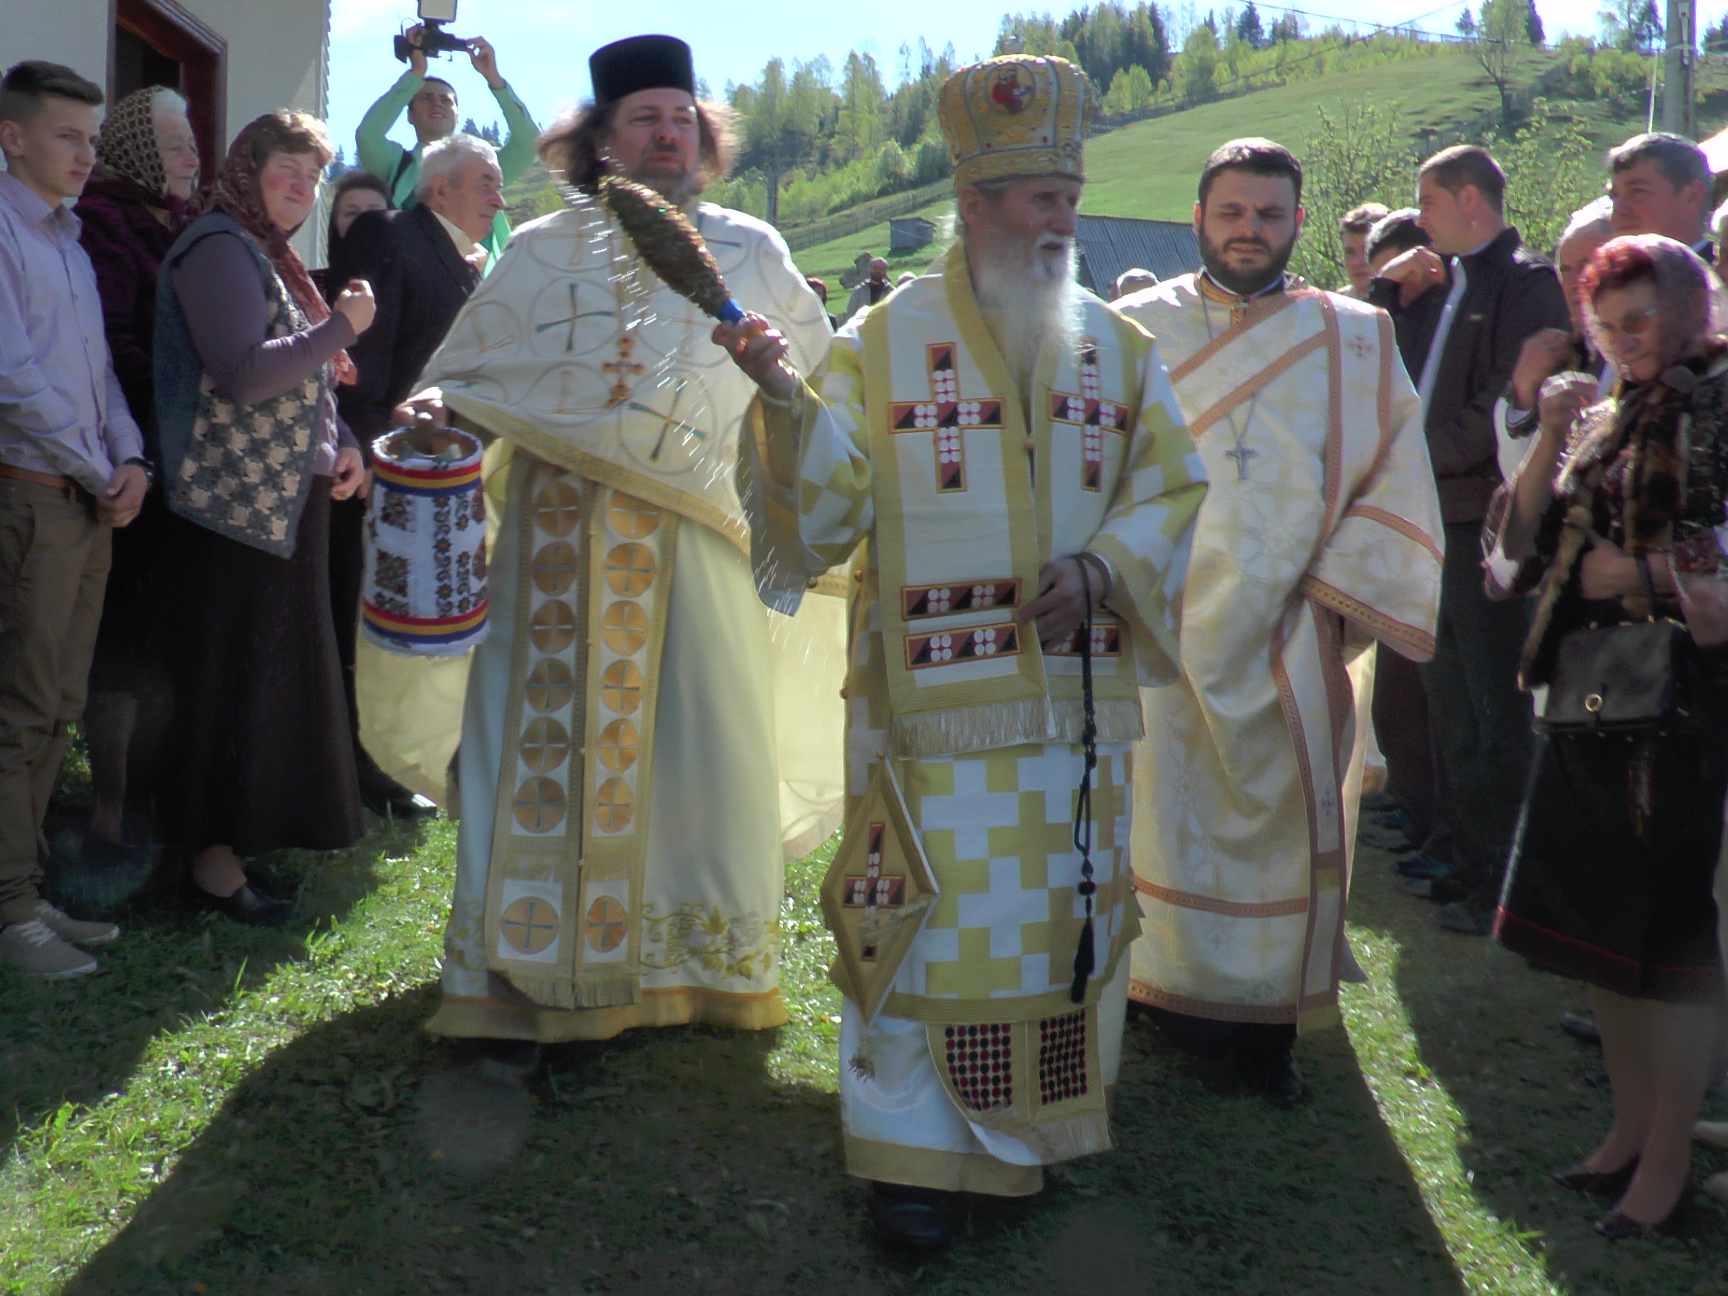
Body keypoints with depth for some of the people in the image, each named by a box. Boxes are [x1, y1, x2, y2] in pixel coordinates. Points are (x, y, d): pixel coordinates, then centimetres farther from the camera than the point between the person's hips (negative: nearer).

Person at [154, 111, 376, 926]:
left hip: (286, 493, 9)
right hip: (237, 499, -9)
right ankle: (214, 862, 4)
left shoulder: (269, 253, 18)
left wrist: (339, 443, 7)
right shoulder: (219, 247, -12)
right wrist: (341, 326, -17)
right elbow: (244, 375, -23)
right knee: (233, 673, -4)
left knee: (280, 666, 14)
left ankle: (263, 822, 25)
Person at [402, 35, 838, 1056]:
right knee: (555, 734, 0)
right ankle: (529, 976, 10)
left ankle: (703, 966, 18)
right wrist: (437, 411, -12)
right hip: (564, 541, -1)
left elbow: (820, 384, 16)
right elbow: (469, 373, 10)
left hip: (702, 540, 1)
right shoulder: (542, 252, 8)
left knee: (709, 738, 2)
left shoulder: (752, 253, 11)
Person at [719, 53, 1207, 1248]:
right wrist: (786, 399, -23)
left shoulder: (1117, 346, 8)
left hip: (1081, 697, 4)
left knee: (1067, 914, 12)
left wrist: (1103, 569, -10)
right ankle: (912, 1148, 19)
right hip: (934, 705, -3)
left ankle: (1046, 1127, 32)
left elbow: (1172, 490, 8)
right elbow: (819, 521, -7)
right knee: (929, 921, 1)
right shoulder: (880, 343, -2)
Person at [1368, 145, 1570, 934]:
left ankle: (1498, 885, 5)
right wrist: (1388, 287, 6)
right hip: (1438, 519, 9)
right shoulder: (1445, 283, 17)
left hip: (1485, 520, -8)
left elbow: (1509, 408, -17)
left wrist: (1424, 450, -12)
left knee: (1496, 712, -2)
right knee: (1452, 706, 14)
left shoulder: (1526, 282, -8)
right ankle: (1469, 862, 25)